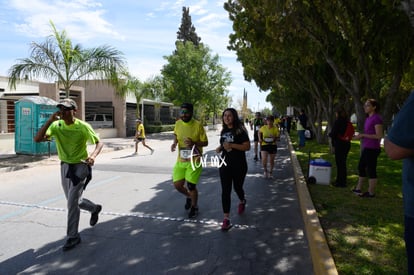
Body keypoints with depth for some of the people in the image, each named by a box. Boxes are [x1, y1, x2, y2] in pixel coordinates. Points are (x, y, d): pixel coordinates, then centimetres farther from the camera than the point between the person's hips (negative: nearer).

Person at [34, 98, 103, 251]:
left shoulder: (83, 126, -15)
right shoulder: (56, 125, -5)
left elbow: (99, 143, -9)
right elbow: (37, 139, -16)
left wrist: (93, 156, -29)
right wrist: (50, 121, -24)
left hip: (80, 166, -5)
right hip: (64, 166, 5)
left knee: (72, 202, -8)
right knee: (73, 201, 17)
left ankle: (73, 237, 8)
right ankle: (95, 209, 46)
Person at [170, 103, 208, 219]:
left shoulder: (198, 125, -13)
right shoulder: (177, 123, 0)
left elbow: (205, 143, -7)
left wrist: (193, 143, -25)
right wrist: (174, 143, -1)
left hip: (194, 161, -4)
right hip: (180, 160, 5)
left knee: (191, 186, 0)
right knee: (177, 185, 4)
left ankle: (194, 207, 30)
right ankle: (189, 196, 39)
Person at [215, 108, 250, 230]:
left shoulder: (240, 130, -11)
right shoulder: (224, 131, 8)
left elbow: (247, 147, -18)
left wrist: (231, 145, -27)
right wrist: (220, 148, 1)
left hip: (239, 165, -4)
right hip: (225, 164, 4)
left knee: (237, 187, 15)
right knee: (225, 191, -3)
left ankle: (242, 201, 50)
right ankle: (226, 219, 0)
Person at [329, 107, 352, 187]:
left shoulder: (338, 121, -15)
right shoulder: (347, 122, 9)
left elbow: (333, 133, -17)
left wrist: (330, 134, 5)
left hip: (339, 144, -8)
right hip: (347, 143, 8)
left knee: (339, 163, -1)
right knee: (343, 162, 17)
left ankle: (340, 182, 4)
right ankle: (343, 180, 27)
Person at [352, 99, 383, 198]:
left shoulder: (377, 118, -14)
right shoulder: (368, 119, 13)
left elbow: (379, 135, -18)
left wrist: (363, 135, -16)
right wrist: (360, 136, 6)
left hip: (372, 149, -9)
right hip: (366, 148, 9)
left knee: (371, 170, 0)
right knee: (361, 168, 15)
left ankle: (371, 192, 10)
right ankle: (358, 188, 27)